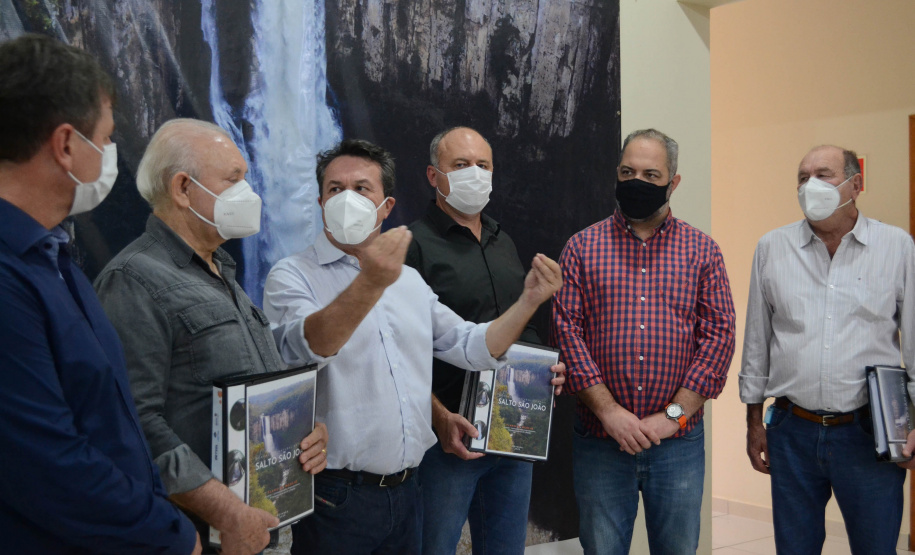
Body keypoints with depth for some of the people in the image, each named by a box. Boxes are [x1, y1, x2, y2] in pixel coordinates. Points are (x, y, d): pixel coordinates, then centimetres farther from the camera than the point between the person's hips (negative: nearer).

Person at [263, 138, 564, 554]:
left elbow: (472, 347, 15)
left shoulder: (409, 280, 12)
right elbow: (304, 348, -27)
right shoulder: (292, 277, -6)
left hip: (405, 490, 6)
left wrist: (529, 301, 3)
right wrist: (370, 283, -41)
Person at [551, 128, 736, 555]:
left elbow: (719, 335, -1)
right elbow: (567, 330, -5)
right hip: (599, 441, -1)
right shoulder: (582, 247, 3)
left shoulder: (702, 250, 5)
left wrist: (674, 414, -10)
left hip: (679, 441, 1)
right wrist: (608, 410, -12)